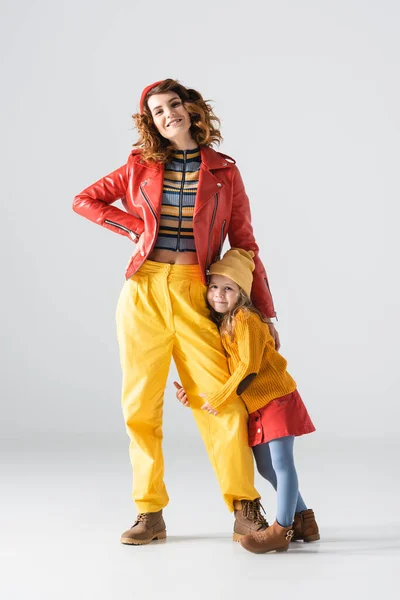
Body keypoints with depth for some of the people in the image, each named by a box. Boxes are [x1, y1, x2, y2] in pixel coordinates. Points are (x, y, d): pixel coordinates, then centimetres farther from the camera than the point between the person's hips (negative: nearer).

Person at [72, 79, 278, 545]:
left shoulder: (223, 171, 7)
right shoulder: (140, 166, 10)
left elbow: (244, 243, 8)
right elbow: (84, 201, 16)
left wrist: (265, 313, 6)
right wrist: (137, 226, 3)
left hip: (194, 293, -1)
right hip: (143, 291, 2)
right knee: (141, 402, 2)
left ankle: (246, 511, 0)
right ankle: (150, 514, 12)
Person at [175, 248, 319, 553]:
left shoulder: (246, 319, -15)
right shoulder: (220, 325, 10)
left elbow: (249, 368, -21)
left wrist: (220, 399, -18)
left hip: (277, 399, -9)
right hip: (255, 408, 9)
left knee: (281, 463, -9)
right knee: (266, 467, 14)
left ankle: (282, 529, -7)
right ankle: (303, 519, 25)